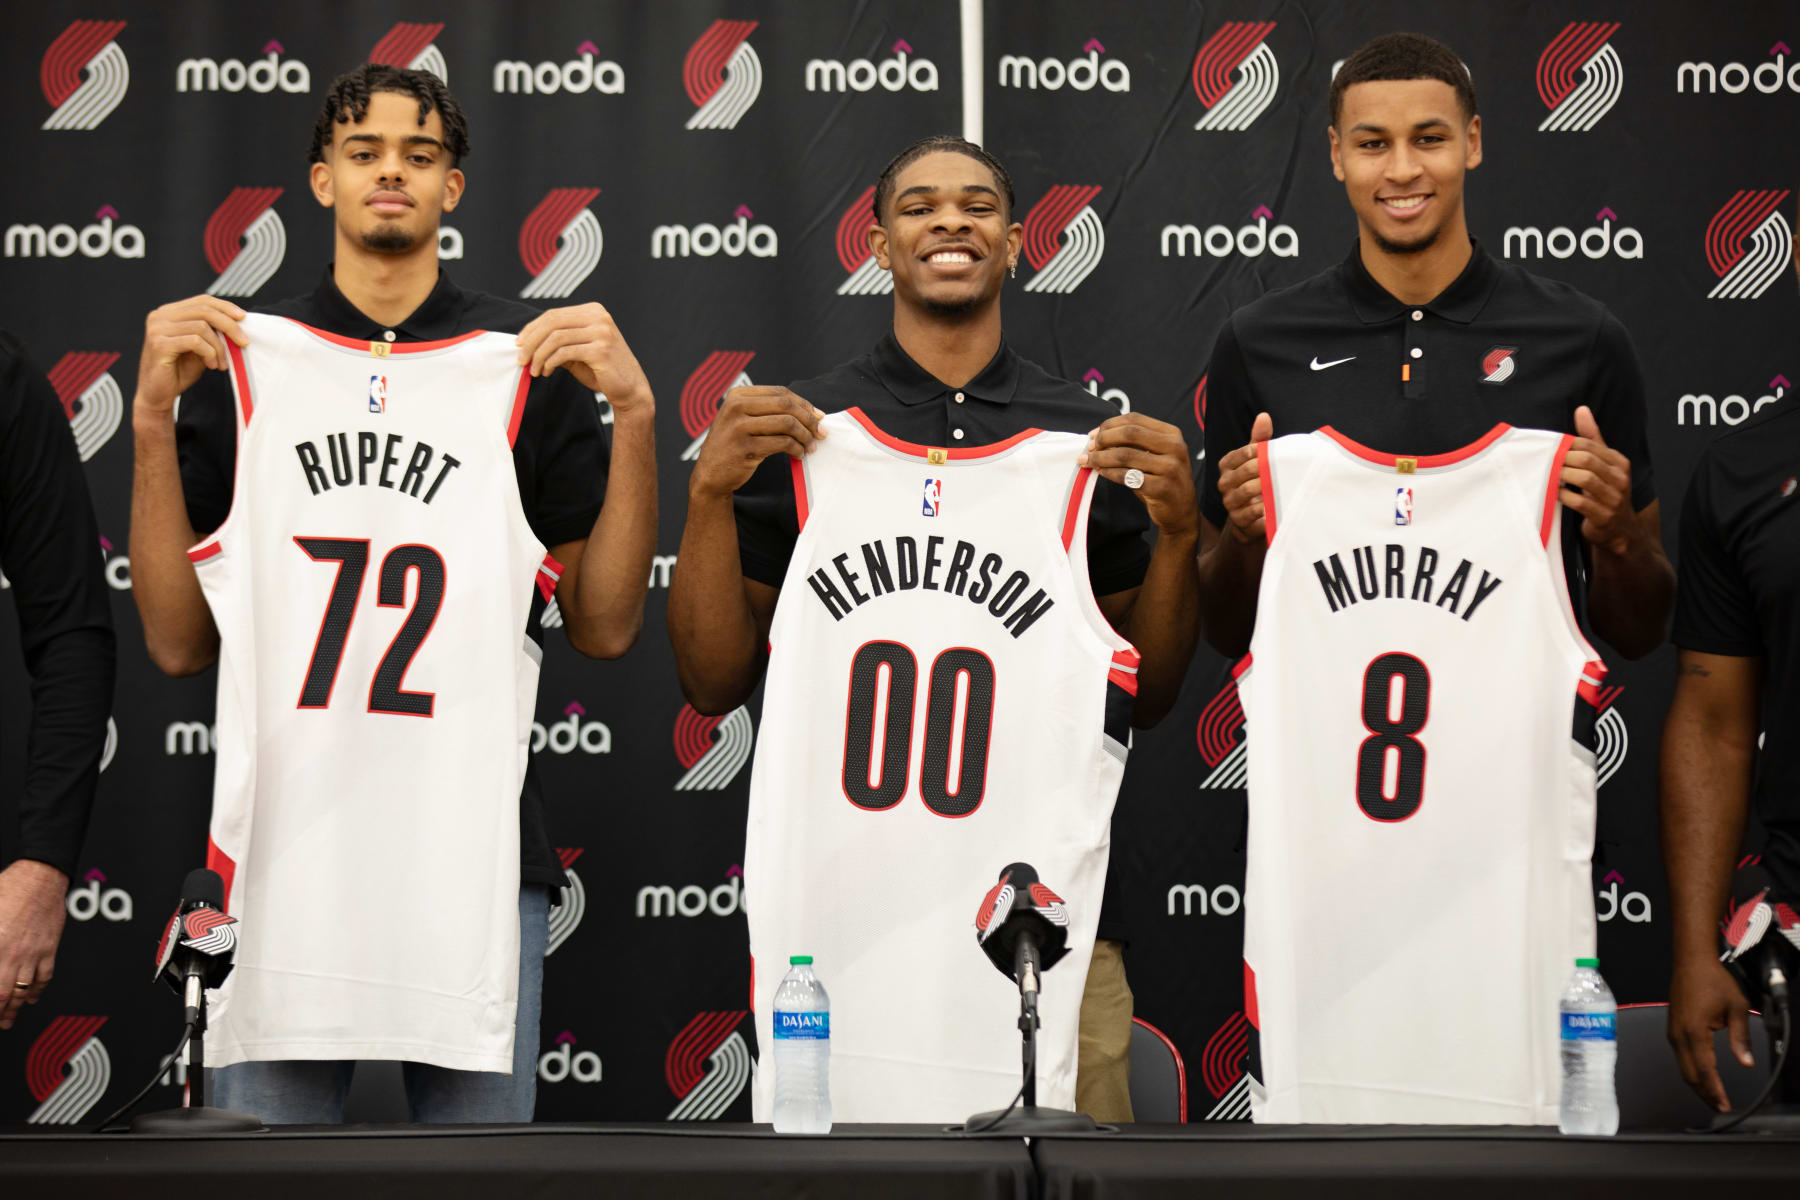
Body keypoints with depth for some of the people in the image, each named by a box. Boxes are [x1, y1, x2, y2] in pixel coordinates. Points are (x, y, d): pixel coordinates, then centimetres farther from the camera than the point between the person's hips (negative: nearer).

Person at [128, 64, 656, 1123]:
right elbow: (181, 642, 4)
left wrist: (634, 411, -7)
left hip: (476, 849, 0)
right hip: (280, 845, 1)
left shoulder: (526, 364, 8)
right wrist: (154, 418, -5)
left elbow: (605, 627, 4)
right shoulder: (242, 362, 10)